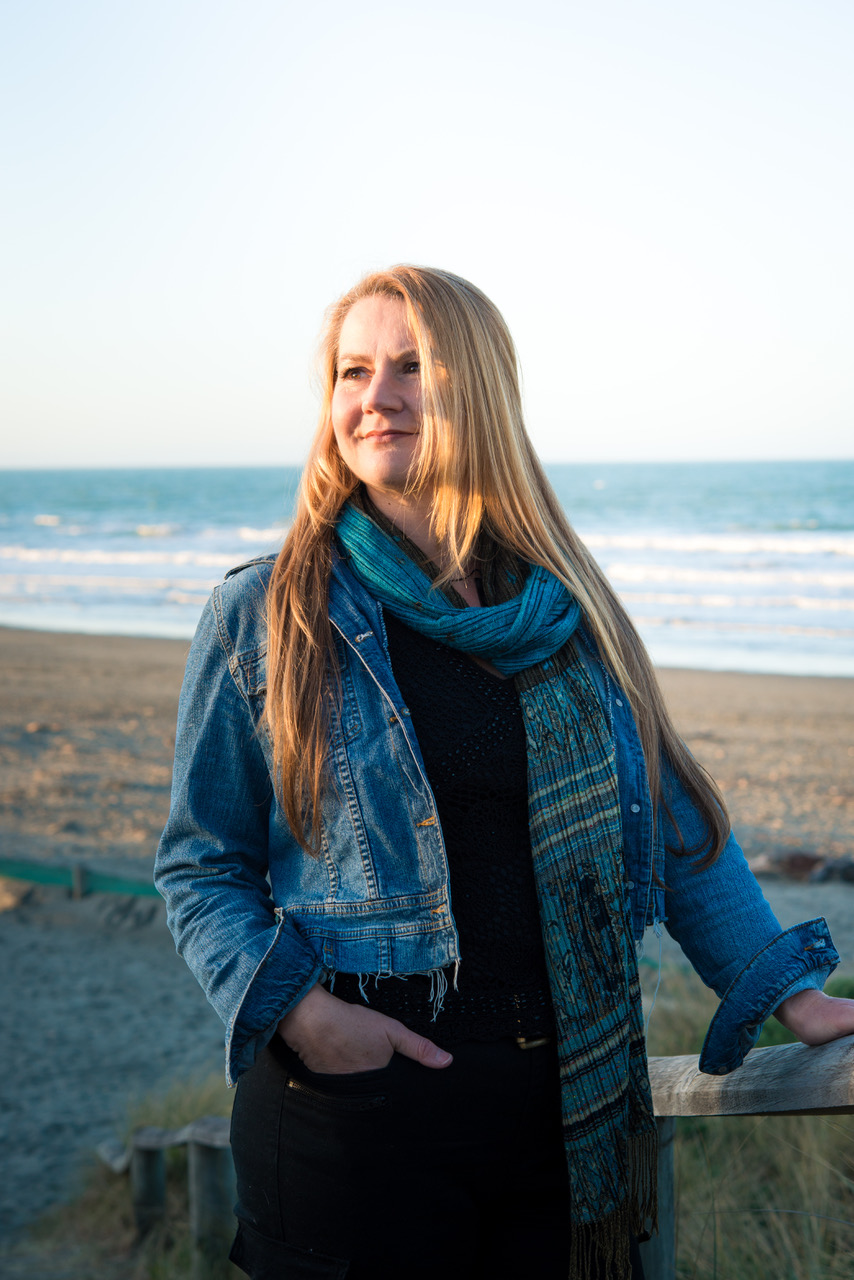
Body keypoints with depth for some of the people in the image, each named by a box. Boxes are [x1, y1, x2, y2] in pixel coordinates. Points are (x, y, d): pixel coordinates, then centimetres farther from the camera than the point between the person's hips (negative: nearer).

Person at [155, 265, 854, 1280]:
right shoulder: (262, 617, -2)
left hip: (569, 1107, 3)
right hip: (356, 1111, -3)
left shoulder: (566, 611, 6)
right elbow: (201, 863, 0)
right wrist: (296, 1007, -15)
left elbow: (672, 824, 9)